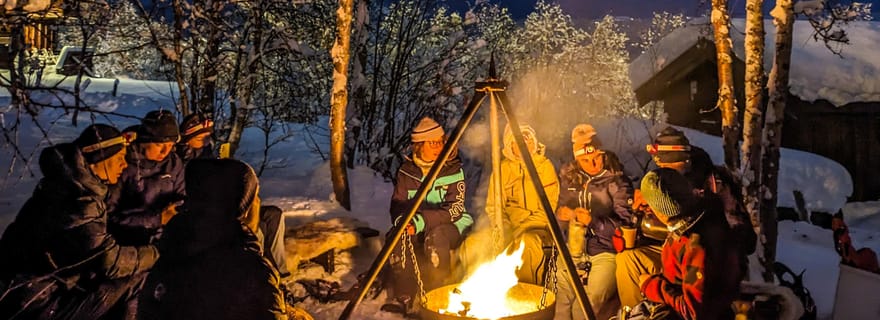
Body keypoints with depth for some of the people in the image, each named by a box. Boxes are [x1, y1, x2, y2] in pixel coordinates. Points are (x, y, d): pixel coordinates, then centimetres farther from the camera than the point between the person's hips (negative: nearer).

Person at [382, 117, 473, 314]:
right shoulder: (406, 171, 3)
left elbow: (454, 210, -18)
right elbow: (397, 204, 1)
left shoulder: (453, 170, -8)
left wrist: (422, 221, -32)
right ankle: (403, 296, -22)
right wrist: (402, 220, -24)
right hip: (417, 228, 3)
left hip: (452, 226, -3)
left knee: (435, 237, -37)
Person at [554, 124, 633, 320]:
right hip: (574, 248, 4)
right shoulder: (569, 179, 9)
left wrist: (594, 221, -24)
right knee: (559, 303, -10)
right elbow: (559, 222, 15)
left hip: (606, 251, -4)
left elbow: (626, 224, -11)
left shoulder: (617, 182, -5)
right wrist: (560, 216, -9)